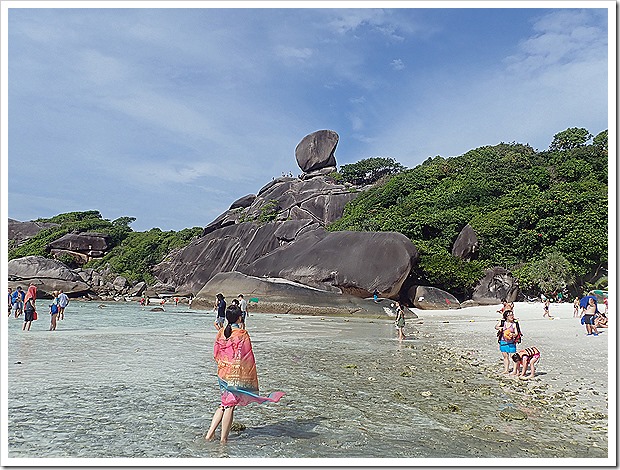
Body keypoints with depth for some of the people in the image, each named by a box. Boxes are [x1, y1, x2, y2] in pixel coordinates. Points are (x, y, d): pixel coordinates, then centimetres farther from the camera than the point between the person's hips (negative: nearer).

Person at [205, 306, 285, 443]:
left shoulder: (220, 333, 1)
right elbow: (248, 359, -12)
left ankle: (209, 434, 17)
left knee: (224, 404, 19)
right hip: (237, 375, -5)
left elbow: (216, 354, 9)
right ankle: (224, 439, 13)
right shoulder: (242, 335, -15)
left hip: (222, 374, 5)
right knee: (230, 406, 5)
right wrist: (251, 379, -5)